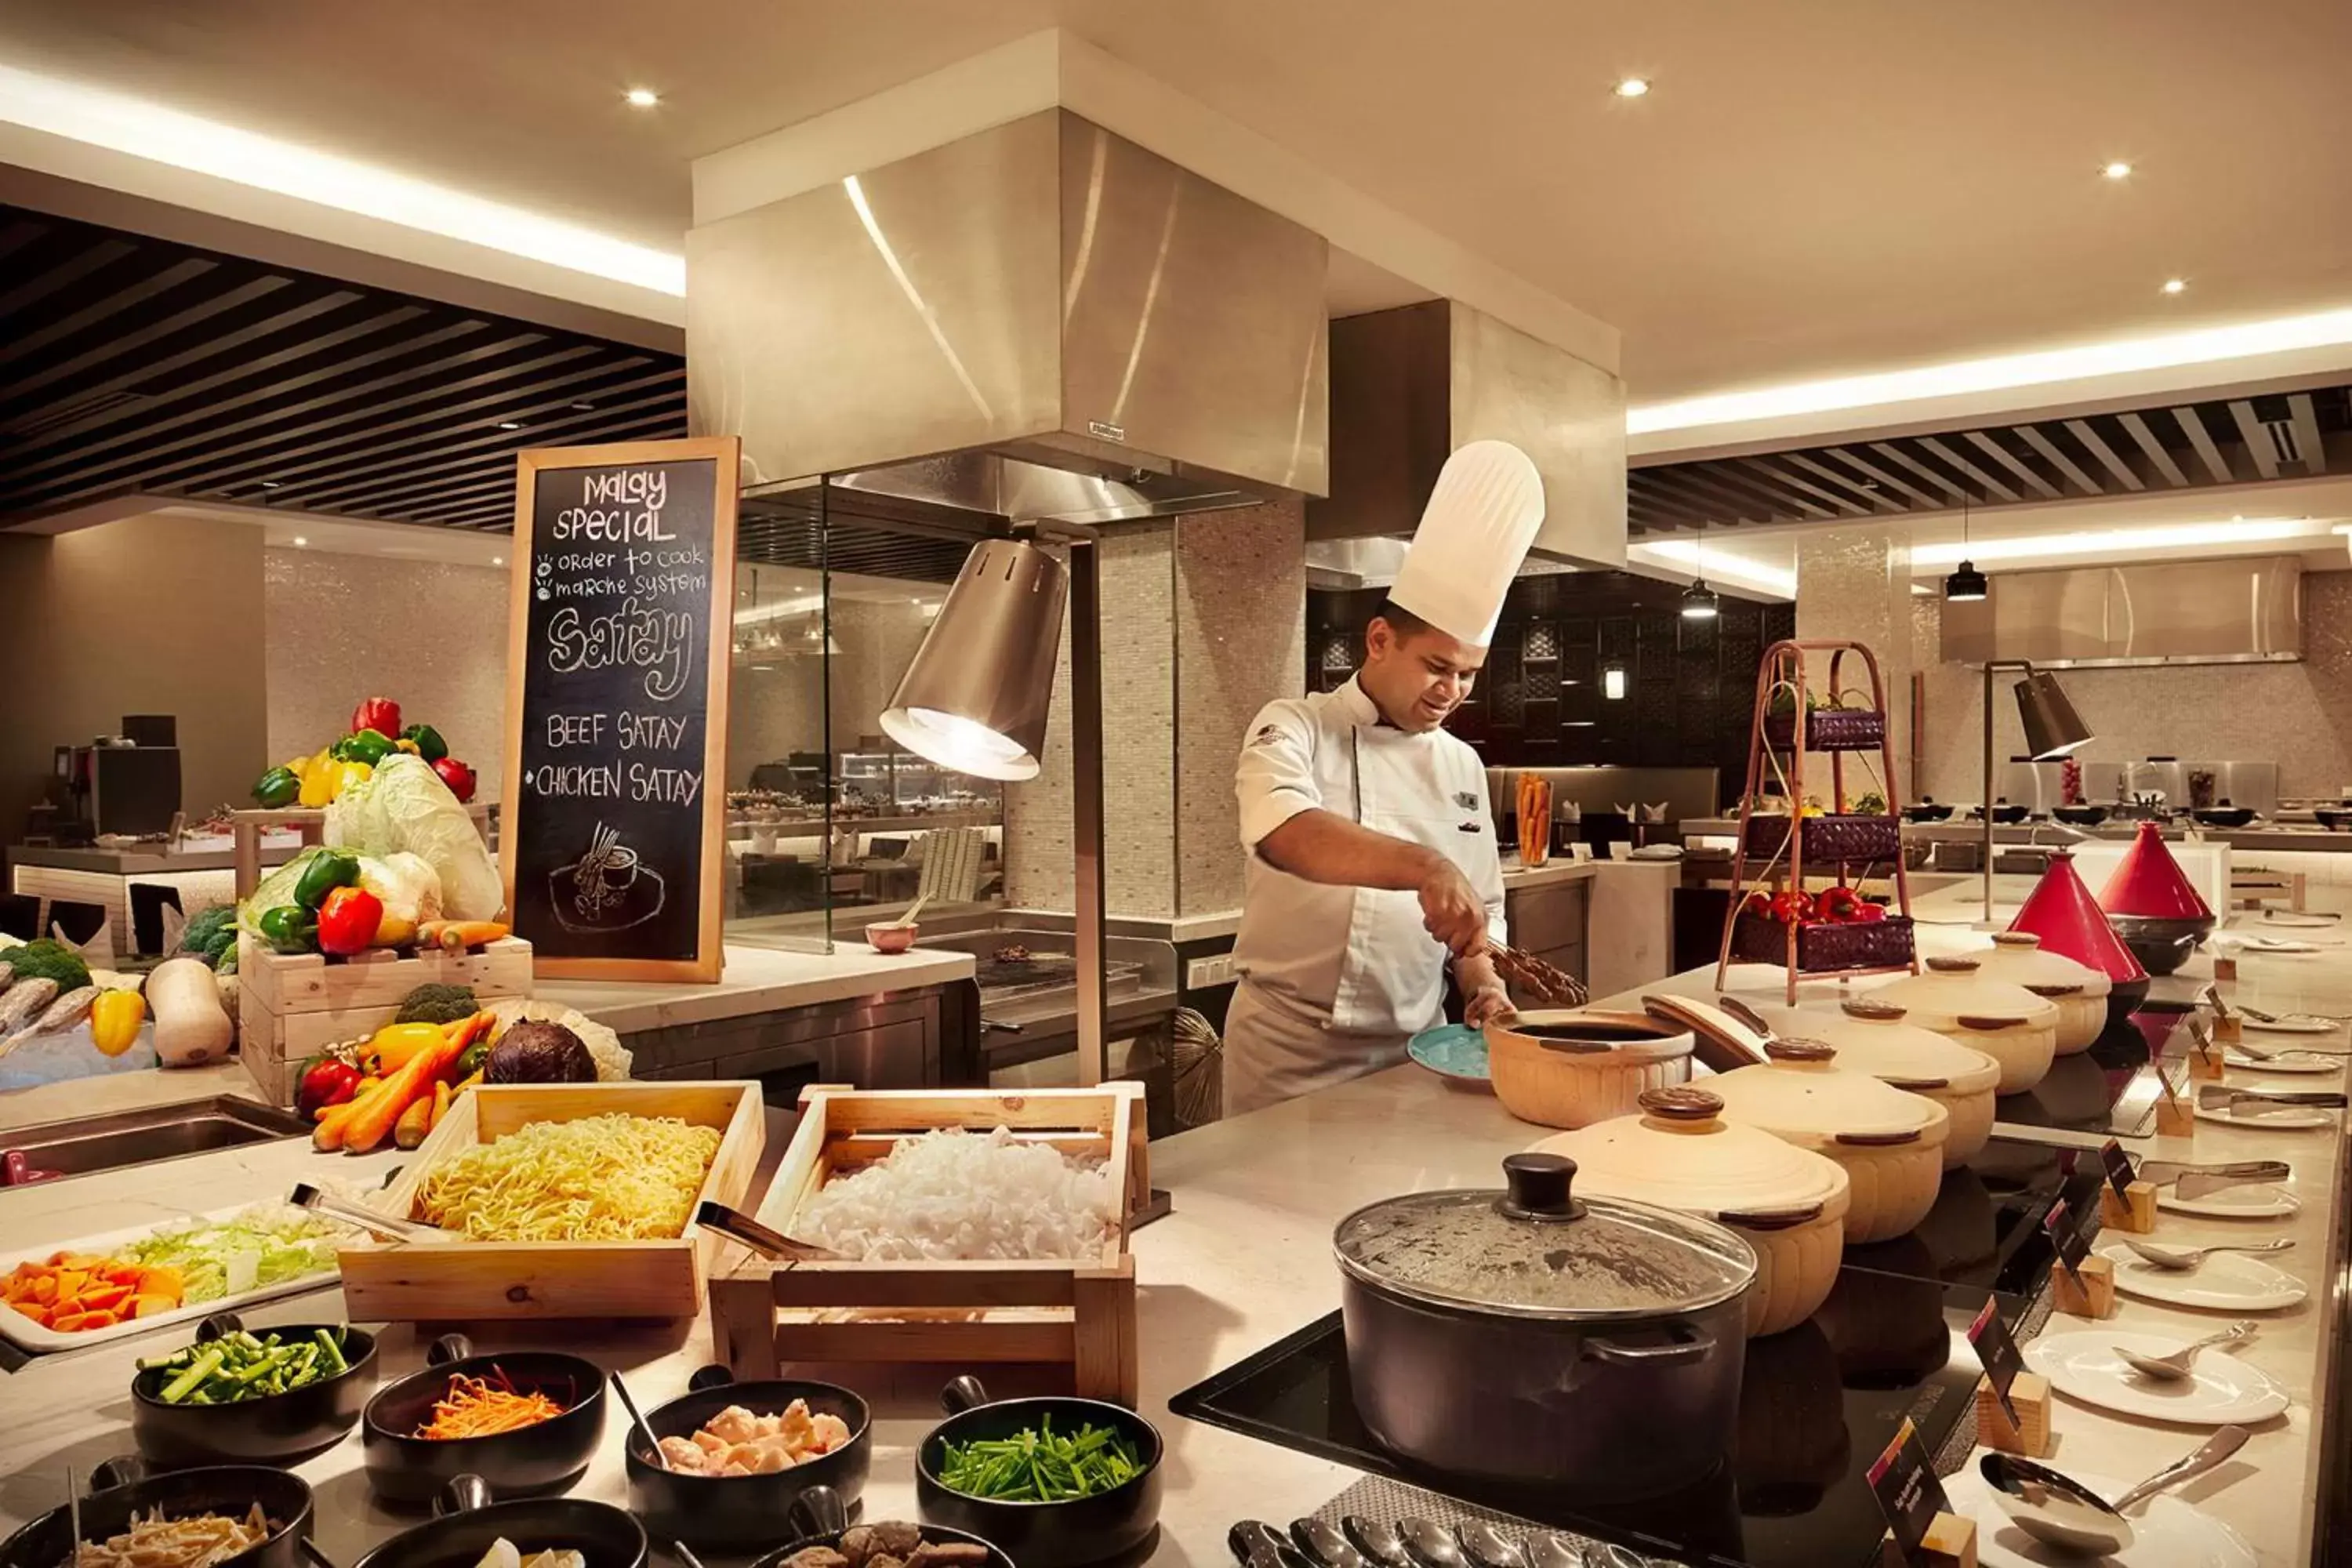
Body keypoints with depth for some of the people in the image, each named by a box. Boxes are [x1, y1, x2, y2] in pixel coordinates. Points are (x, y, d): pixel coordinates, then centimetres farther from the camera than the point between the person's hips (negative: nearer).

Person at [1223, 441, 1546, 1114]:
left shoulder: (1463, 767, 7)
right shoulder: (1295, 728, -9)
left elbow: (1480, 906, 14)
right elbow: (1284, 833, -30)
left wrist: (1481, 985, -5)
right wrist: (1424, 867, -42)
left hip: (1414, 1046, 5)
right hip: (1292, 1045, -4)